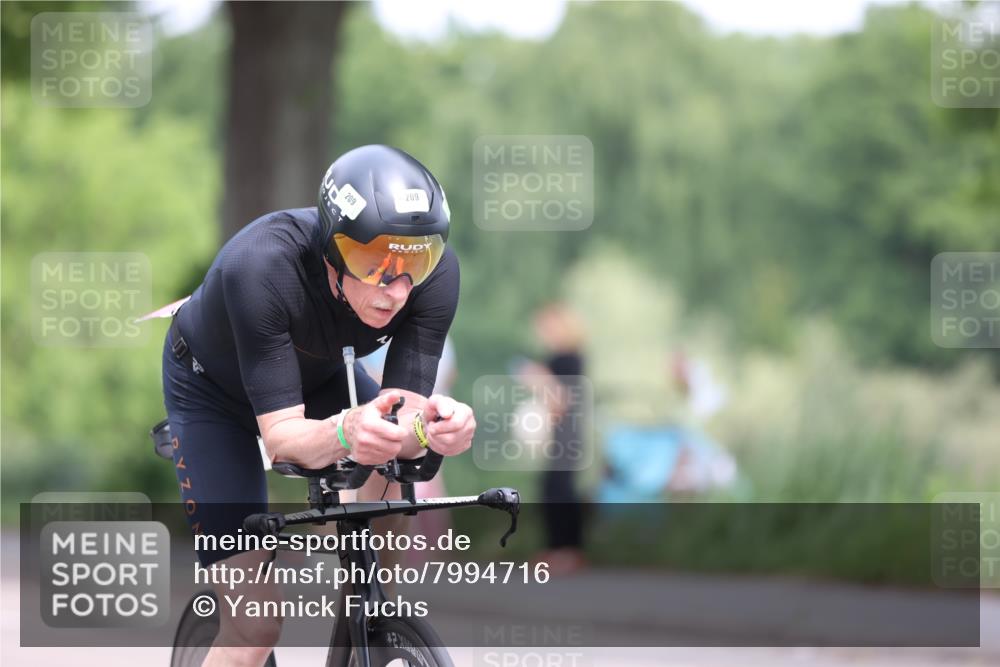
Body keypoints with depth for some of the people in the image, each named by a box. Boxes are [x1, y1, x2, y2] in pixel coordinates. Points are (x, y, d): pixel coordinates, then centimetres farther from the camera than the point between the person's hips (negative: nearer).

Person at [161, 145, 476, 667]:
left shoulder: (434, 271, -31)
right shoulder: (261, 266, -41)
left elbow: (404, 416, -28)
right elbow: (279, 433, -39)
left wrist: (428, 423, -51)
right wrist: (345, 432, -60)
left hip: (317, 372, 4)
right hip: (213, 387, -4)